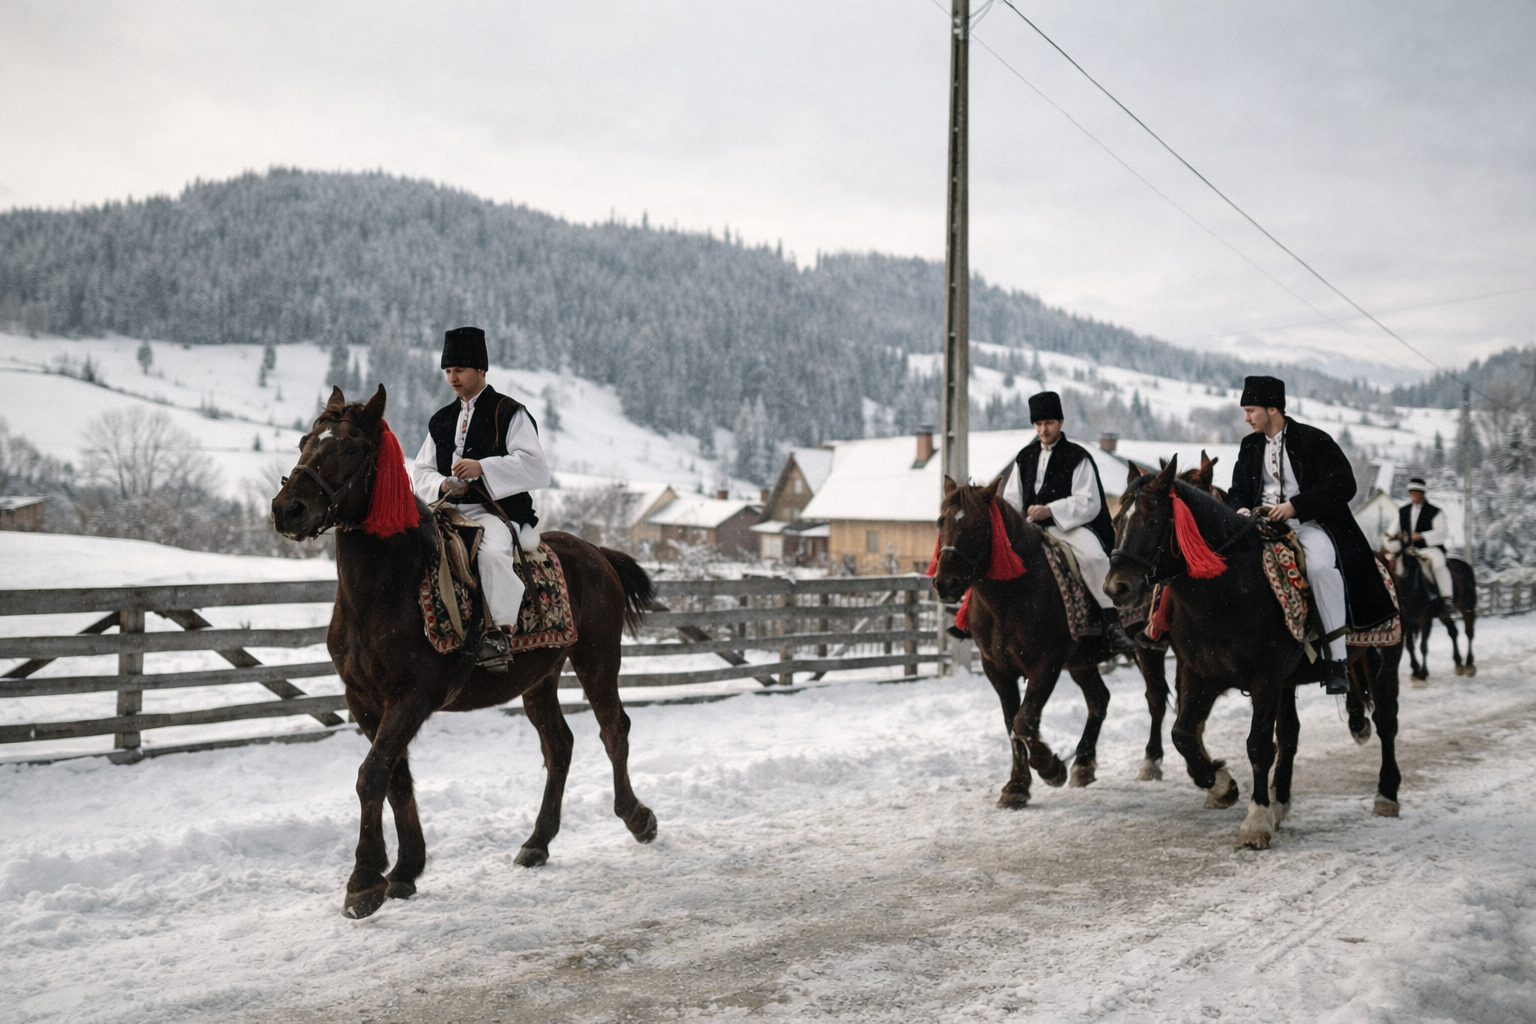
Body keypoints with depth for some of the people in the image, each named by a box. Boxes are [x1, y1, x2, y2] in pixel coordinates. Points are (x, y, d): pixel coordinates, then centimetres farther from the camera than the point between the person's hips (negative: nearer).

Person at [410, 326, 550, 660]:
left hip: (497, 511, -6)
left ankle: (499, 631, -28)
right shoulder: (441, 421, 21)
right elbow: (420, 473, 18)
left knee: (491, 552, -37)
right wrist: (442, 485, -6)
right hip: (449, 513, 7)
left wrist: (483, 467, -22)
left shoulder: (510, 414, 2)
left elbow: (535, 468, -10)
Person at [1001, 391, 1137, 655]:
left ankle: (1112, 623, -27)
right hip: (1032, 526, 6)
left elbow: (1089, 504, -8)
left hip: (1072, 525, -5)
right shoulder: (1025, 457, 17)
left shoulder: (1077, 457, 0)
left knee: (1094, 557, -33)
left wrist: (1050, 511, -22)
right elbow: (1011, 499, 19)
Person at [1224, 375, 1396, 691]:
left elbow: (1343, 485, -11)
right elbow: (1237, 491, 20)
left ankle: (1336, 658, -29)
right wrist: (1242, 509, -5)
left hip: (1310, 524, -6)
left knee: (1320, 564, -35)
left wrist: (1295, 505, -20)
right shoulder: (1250, 446, 14)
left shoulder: (1314, 440, -3)